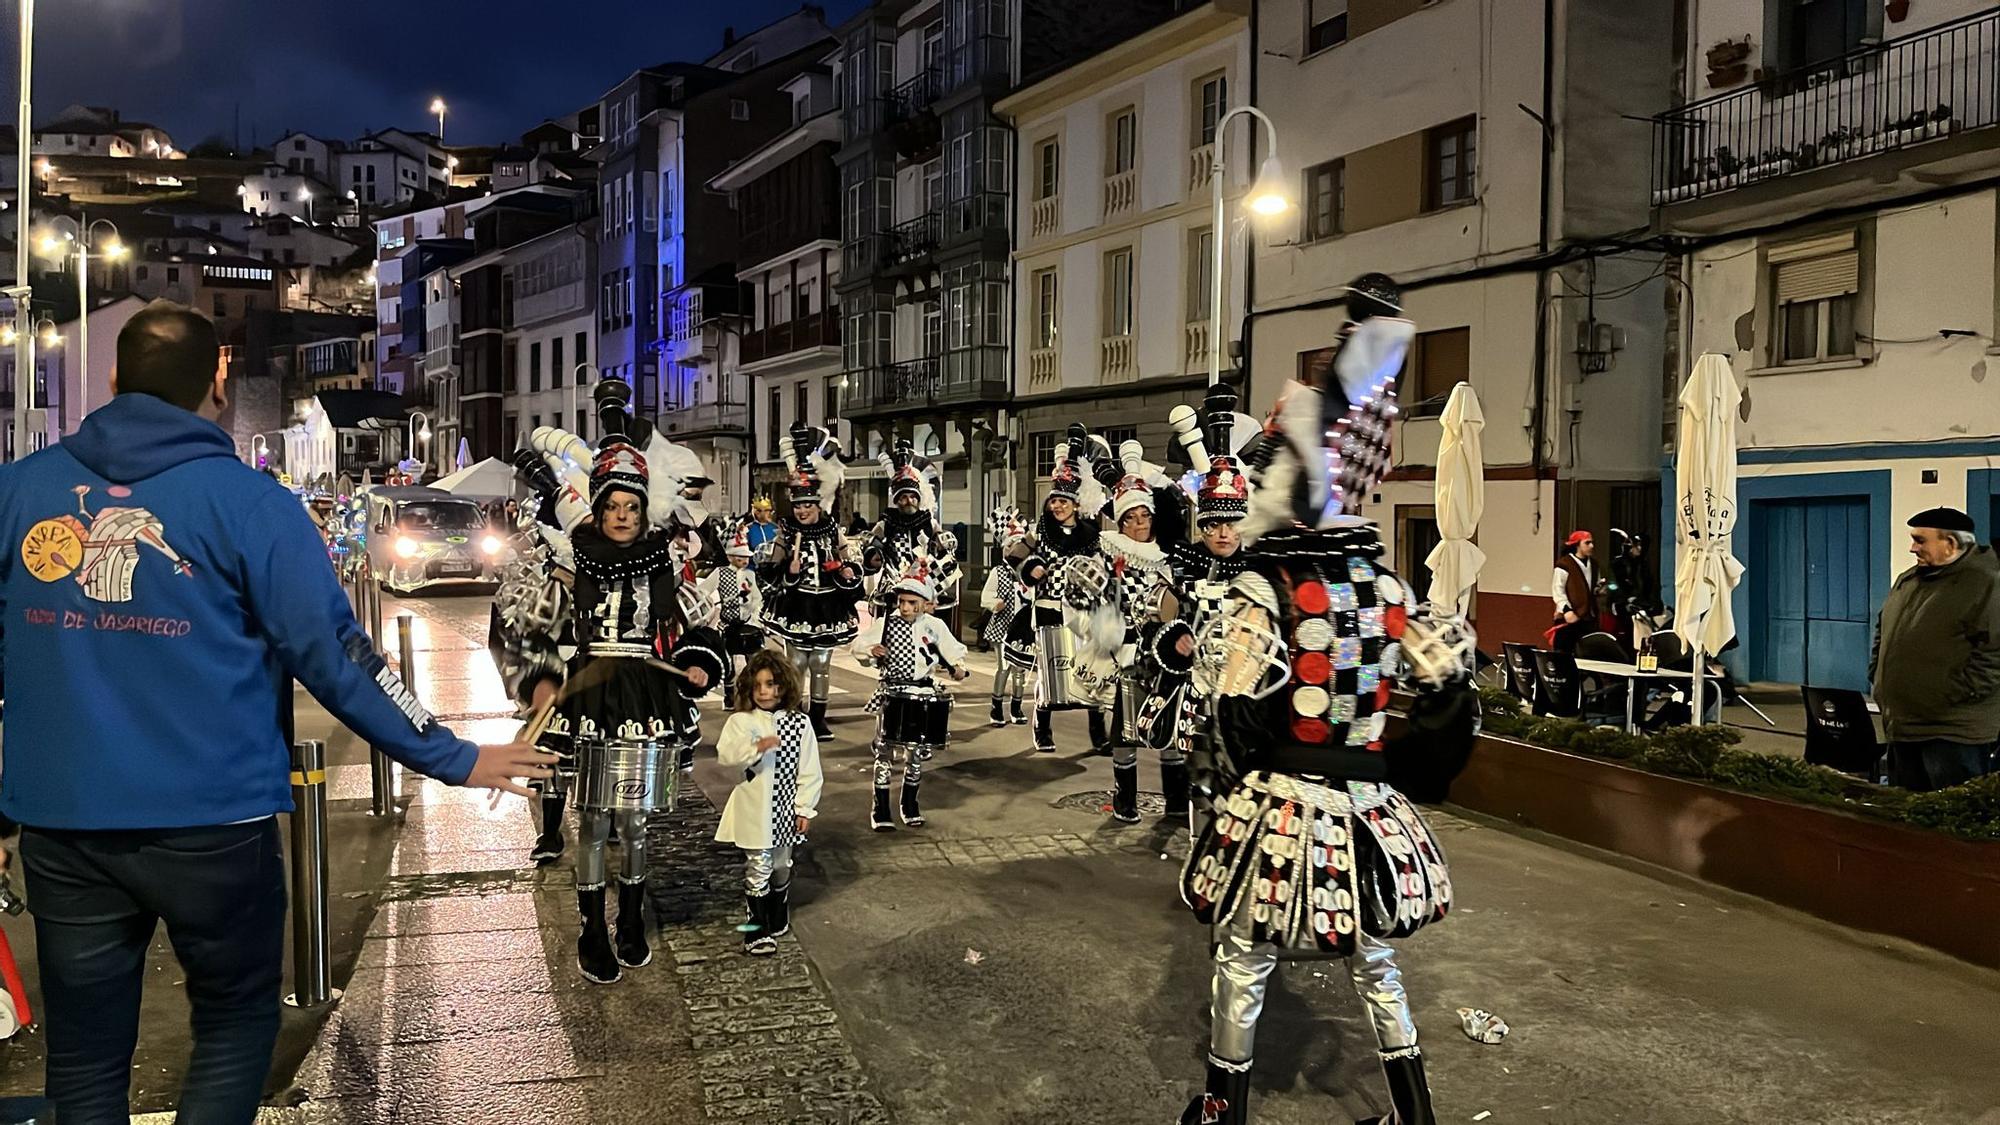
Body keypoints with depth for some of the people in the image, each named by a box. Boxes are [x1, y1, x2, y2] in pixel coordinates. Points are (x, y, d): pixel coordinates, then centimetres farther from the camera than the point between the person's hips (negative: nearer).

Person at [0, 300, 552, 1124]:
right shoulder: (244, 500, -8)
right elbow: (332, 654, -12)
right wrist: (452, 758, -4)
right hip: (212, 822, -3)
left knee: (84, 1053, 16)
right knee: (235, 1024, 16)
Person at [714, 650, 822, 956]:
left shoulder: (800, 723, -3)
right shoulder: (740, 721, -6)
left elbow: (809, 770, 0)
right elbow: (726, 754, -21)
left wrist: (805, 808, -1)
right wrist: (755, 747, -36)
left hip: (785, 811, 3)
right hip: (753, 812, -2)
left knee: (781, 866, 18)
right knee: (757, 869, 1)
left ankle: (778, 919, 38)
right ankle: (757, 929, 12)